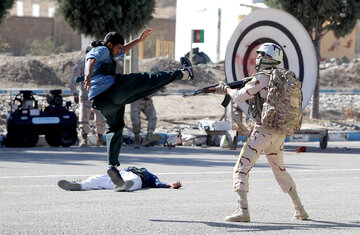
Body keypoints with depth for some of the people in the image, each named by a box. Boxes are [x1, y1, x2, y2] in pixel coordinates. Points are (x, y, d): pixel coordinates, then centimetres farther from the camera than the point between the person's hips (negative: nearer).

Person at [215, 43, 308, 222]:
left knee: (241, 169, -5)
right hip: (279, 133, 8)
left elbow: (241, 96, -9)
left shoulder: (263, 77, -12)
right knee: (280, 170, 23)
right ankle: (299, 210, 23)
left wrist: (227, 89, 10)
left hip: (263, 131, -8)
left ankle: (243, 211, -16)